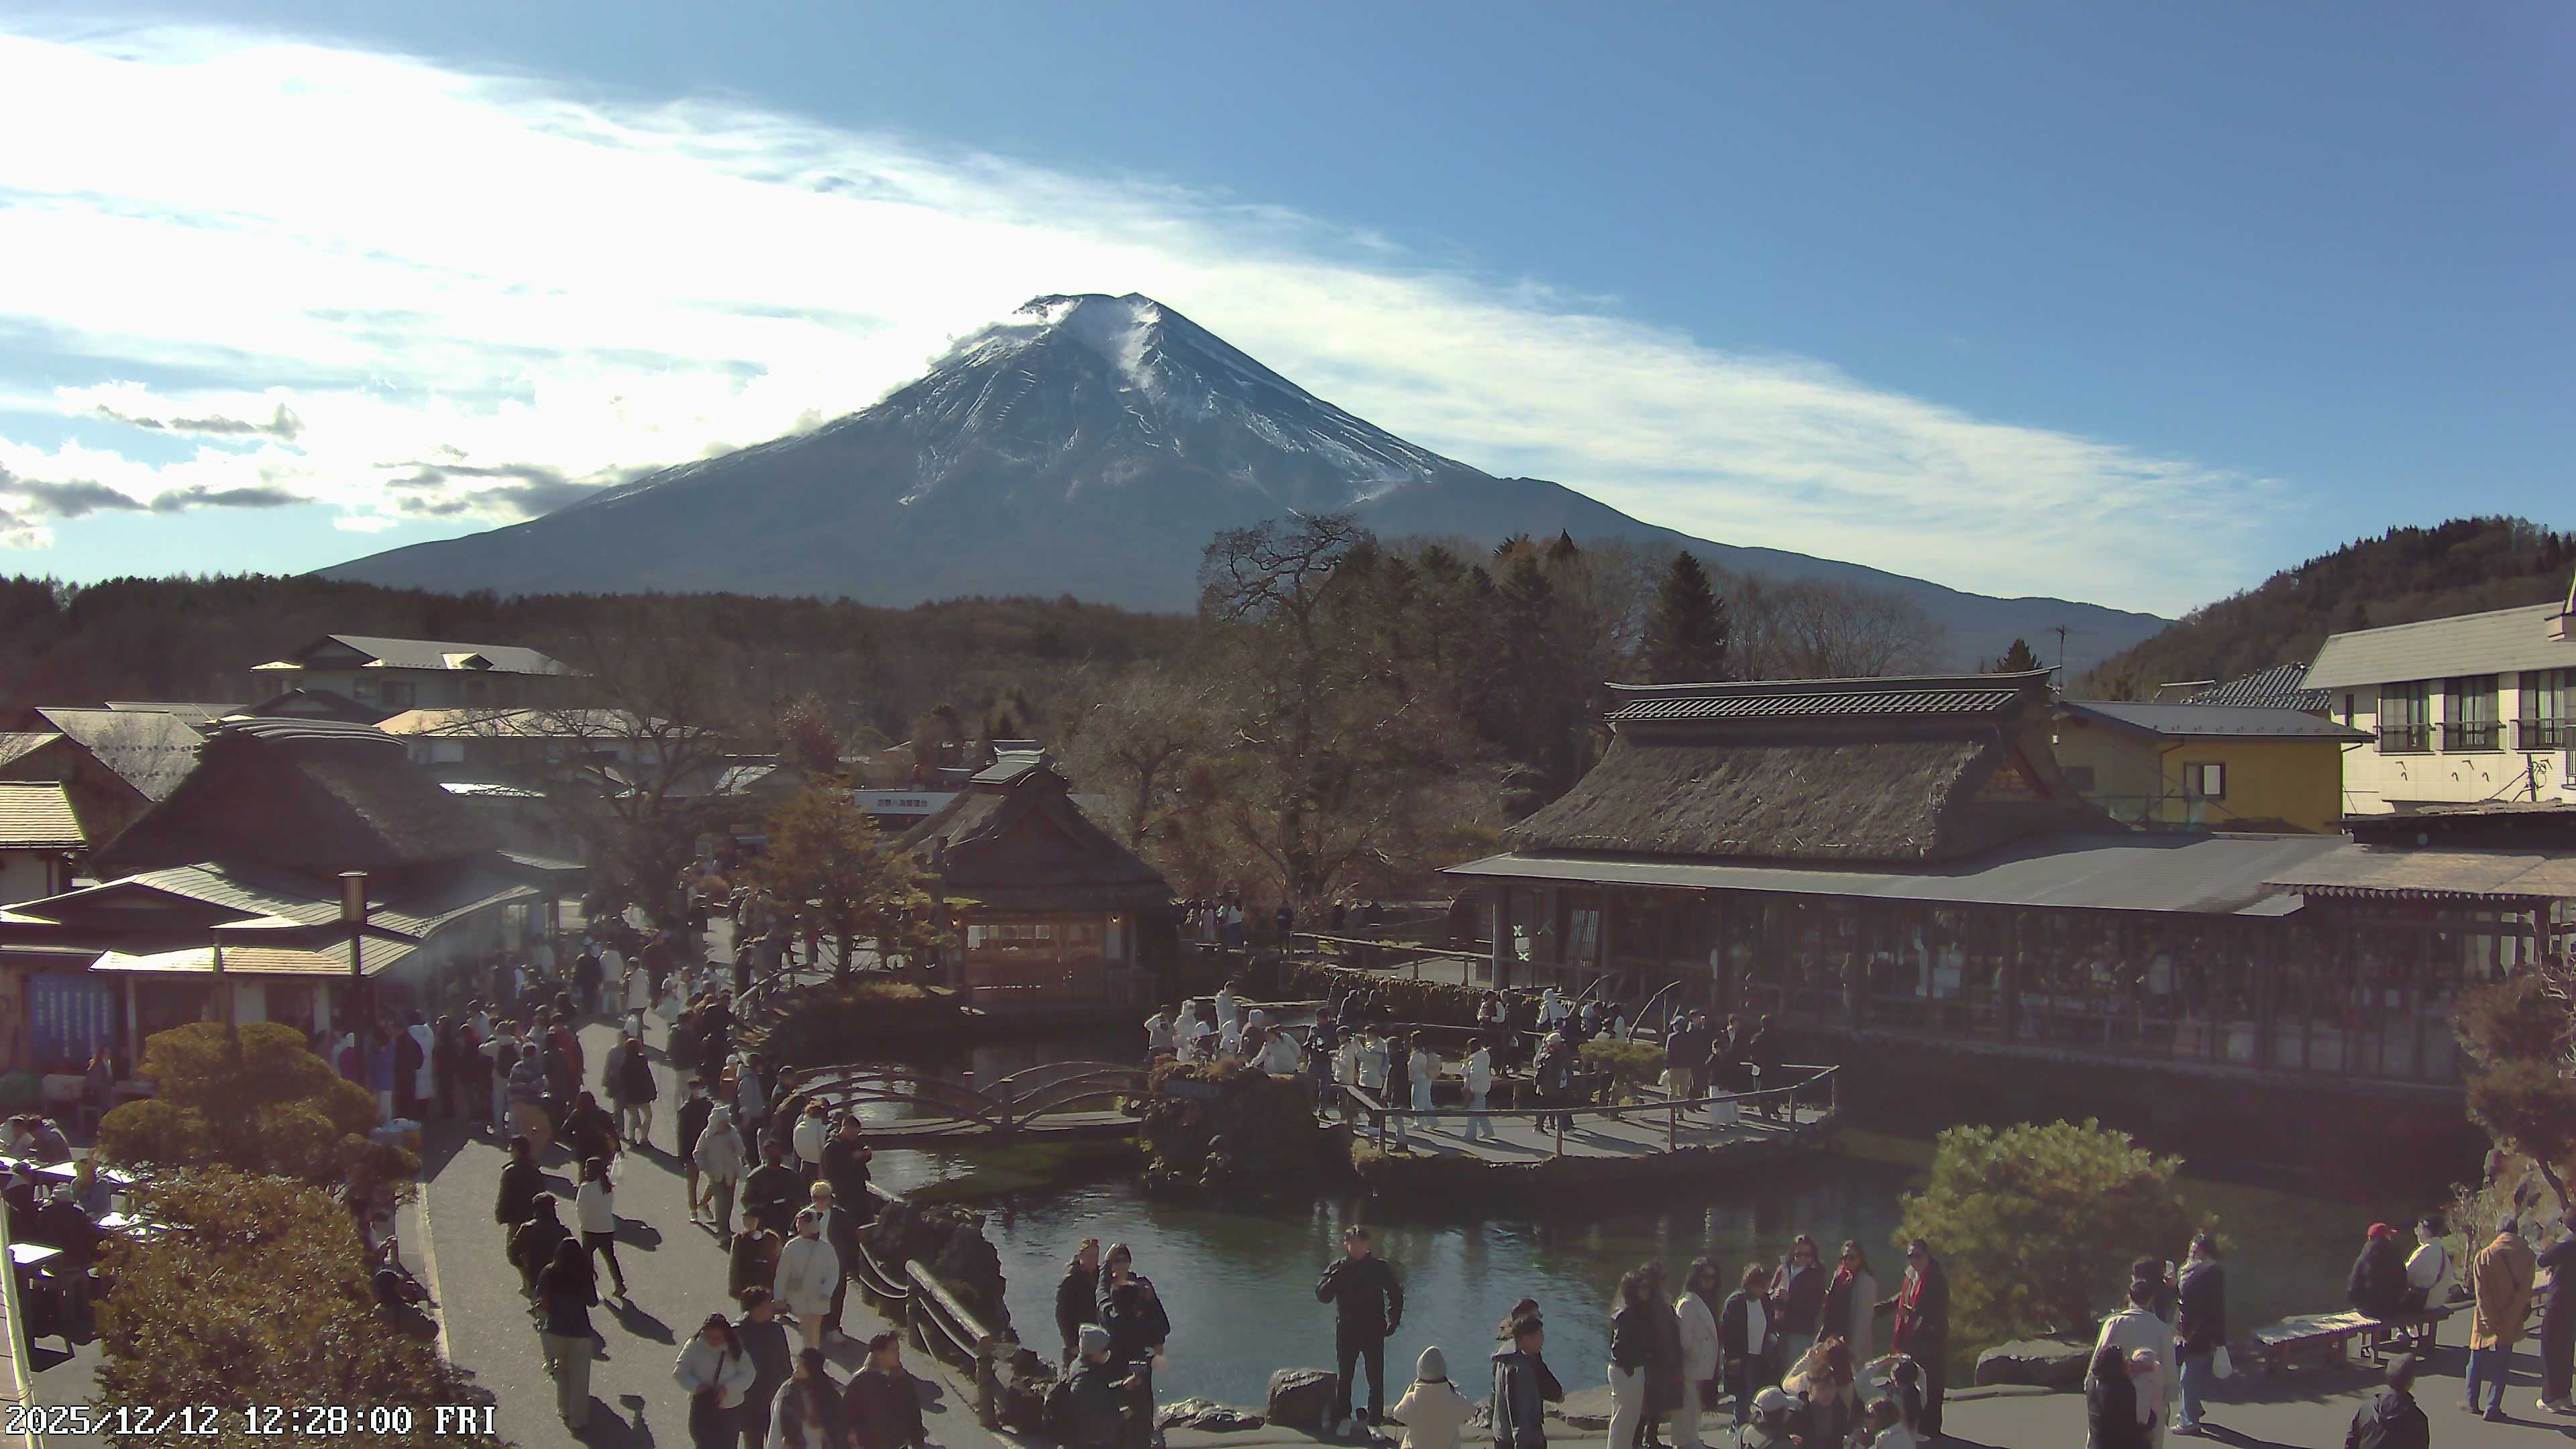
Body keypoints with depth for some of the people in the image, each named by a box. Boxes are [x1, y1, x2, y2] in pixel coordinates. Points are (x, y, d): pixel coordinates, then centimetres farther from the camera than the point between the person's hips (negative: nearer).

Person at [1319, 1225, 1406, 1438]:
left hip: (1374, 1332, -1)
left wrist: (1394, 1321, 4)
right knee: (1344, 1378, 9)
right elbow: (1322, 1296, -7)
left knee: (1376, 1380, -1)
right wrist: (1336, 1277, -23)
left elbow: (1396, 1294, 11)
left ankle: (1374, 1423, 8)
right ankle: (1343, 1419, 23)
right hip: (1346, 1331, 1)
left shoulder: (1379, 1267, 0)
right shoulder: (1338, 1268, 0)